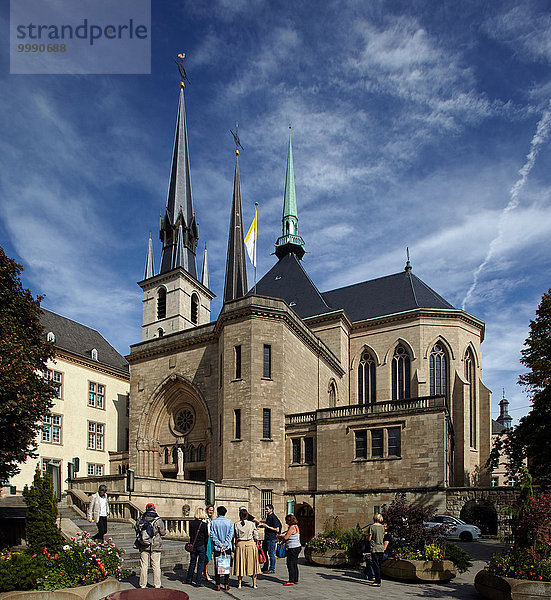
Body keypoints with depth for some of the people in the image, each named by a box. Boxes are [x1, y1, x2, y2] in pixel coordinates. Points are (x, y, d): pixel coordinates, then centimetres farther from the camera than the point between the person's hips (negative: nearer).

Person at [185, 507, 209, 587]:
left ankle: (189, 579, 29)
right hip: (201, 545, -4)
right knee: (200, 563, 5)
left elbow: (190, 534, 7)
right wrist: (205, 547, 5)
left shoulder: (191, 523, -3)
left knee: (192, 562, 18)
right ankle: (198, 582, 5)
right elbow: (206, 536, -6)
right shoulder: (204, 524, -13)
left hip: (193, 545, 4)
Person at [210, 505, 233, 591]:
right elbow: (230, 534, -5)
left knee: (217, 566, 7)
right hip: (227, 548, 1)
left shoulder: (213, 522, -3)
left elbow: (212, 535, -7)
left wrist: (220, 544, -8)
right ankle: (226, 584, 8)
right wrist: (225, 545, -7)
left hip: (217, 548, 0)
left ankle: (218, 585, 7)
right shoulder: (229, 522, -1)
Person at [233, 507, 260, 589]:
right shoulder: (252, 524, -7)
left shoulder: (236, 524, -5)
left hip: (240, 544, 1)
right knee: (252, 563, 9)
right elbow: (256, 536, 0)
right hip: (251, 544, -1)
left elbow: (236, 537, 2)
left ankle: (239, 583, 14)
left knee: (240, 563, 11)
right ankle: (254, 583, 13)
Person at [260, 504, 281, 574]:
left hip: (272, 538, -10)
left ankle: (272, 569, 7)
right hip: (266, 538, 10)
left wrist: (267, 526, -20)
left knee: (271, 553, -2)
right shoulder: (268, 517, 14)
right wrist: (263, 525, 12)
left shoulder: (274, 518, -15)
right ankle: (265, 568, 27)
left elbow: (277, 529, -19)